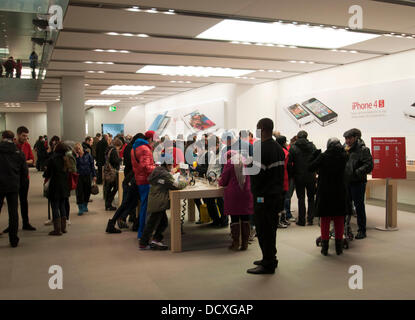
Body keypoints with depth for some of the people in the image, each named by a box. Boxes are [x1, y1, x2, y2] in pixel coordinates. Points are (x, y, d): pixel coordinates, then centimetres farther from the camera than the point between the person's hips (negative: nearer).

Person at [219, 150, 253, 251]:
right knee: (245, 219, 6)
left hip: (233, 194, -3)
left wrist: (220, 182, 23)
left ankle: (235, 244, 5)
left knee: (234, 219, 2)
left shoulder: (229, 164, -2)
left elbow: (223, 182, -1)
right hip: (246, 194, 4)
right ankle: (245, 243, 11)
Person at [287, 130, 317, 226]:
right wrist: (315, 172, 11)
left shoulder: (293, 148, -7)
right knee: (311, 198, 12)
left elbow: (289, 163, -9)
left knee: (301, 198, 5)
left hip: (299, 176, -2)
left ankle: (301, 220, 7)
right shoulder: (312, 146, -1)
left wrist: (292, 174, 2)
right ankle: (310, 219, 12)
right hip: (311, 176, 2)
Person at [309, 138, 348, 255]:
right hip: (339, 192, 2)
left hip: (324, 192, -2)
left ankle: (325, 247, 10)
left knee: (325, 219, 8)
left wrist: (315, 155, 3)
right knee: (339, 219, 12)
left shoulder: (323, 157, -11)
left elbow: (310, 168, -8)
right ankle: (339, 247, 17)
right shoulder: (343, 156, -4)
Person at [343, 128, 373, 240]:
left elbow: (369, 166, -17)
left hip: (358, 183, -6)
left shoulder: (363, 150, -9)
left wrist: (356, 173, -23)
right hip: (346, 182, 6)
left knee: (359, 206, 1)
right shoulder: (345, 150, 11)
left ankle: (362, 230, 12)